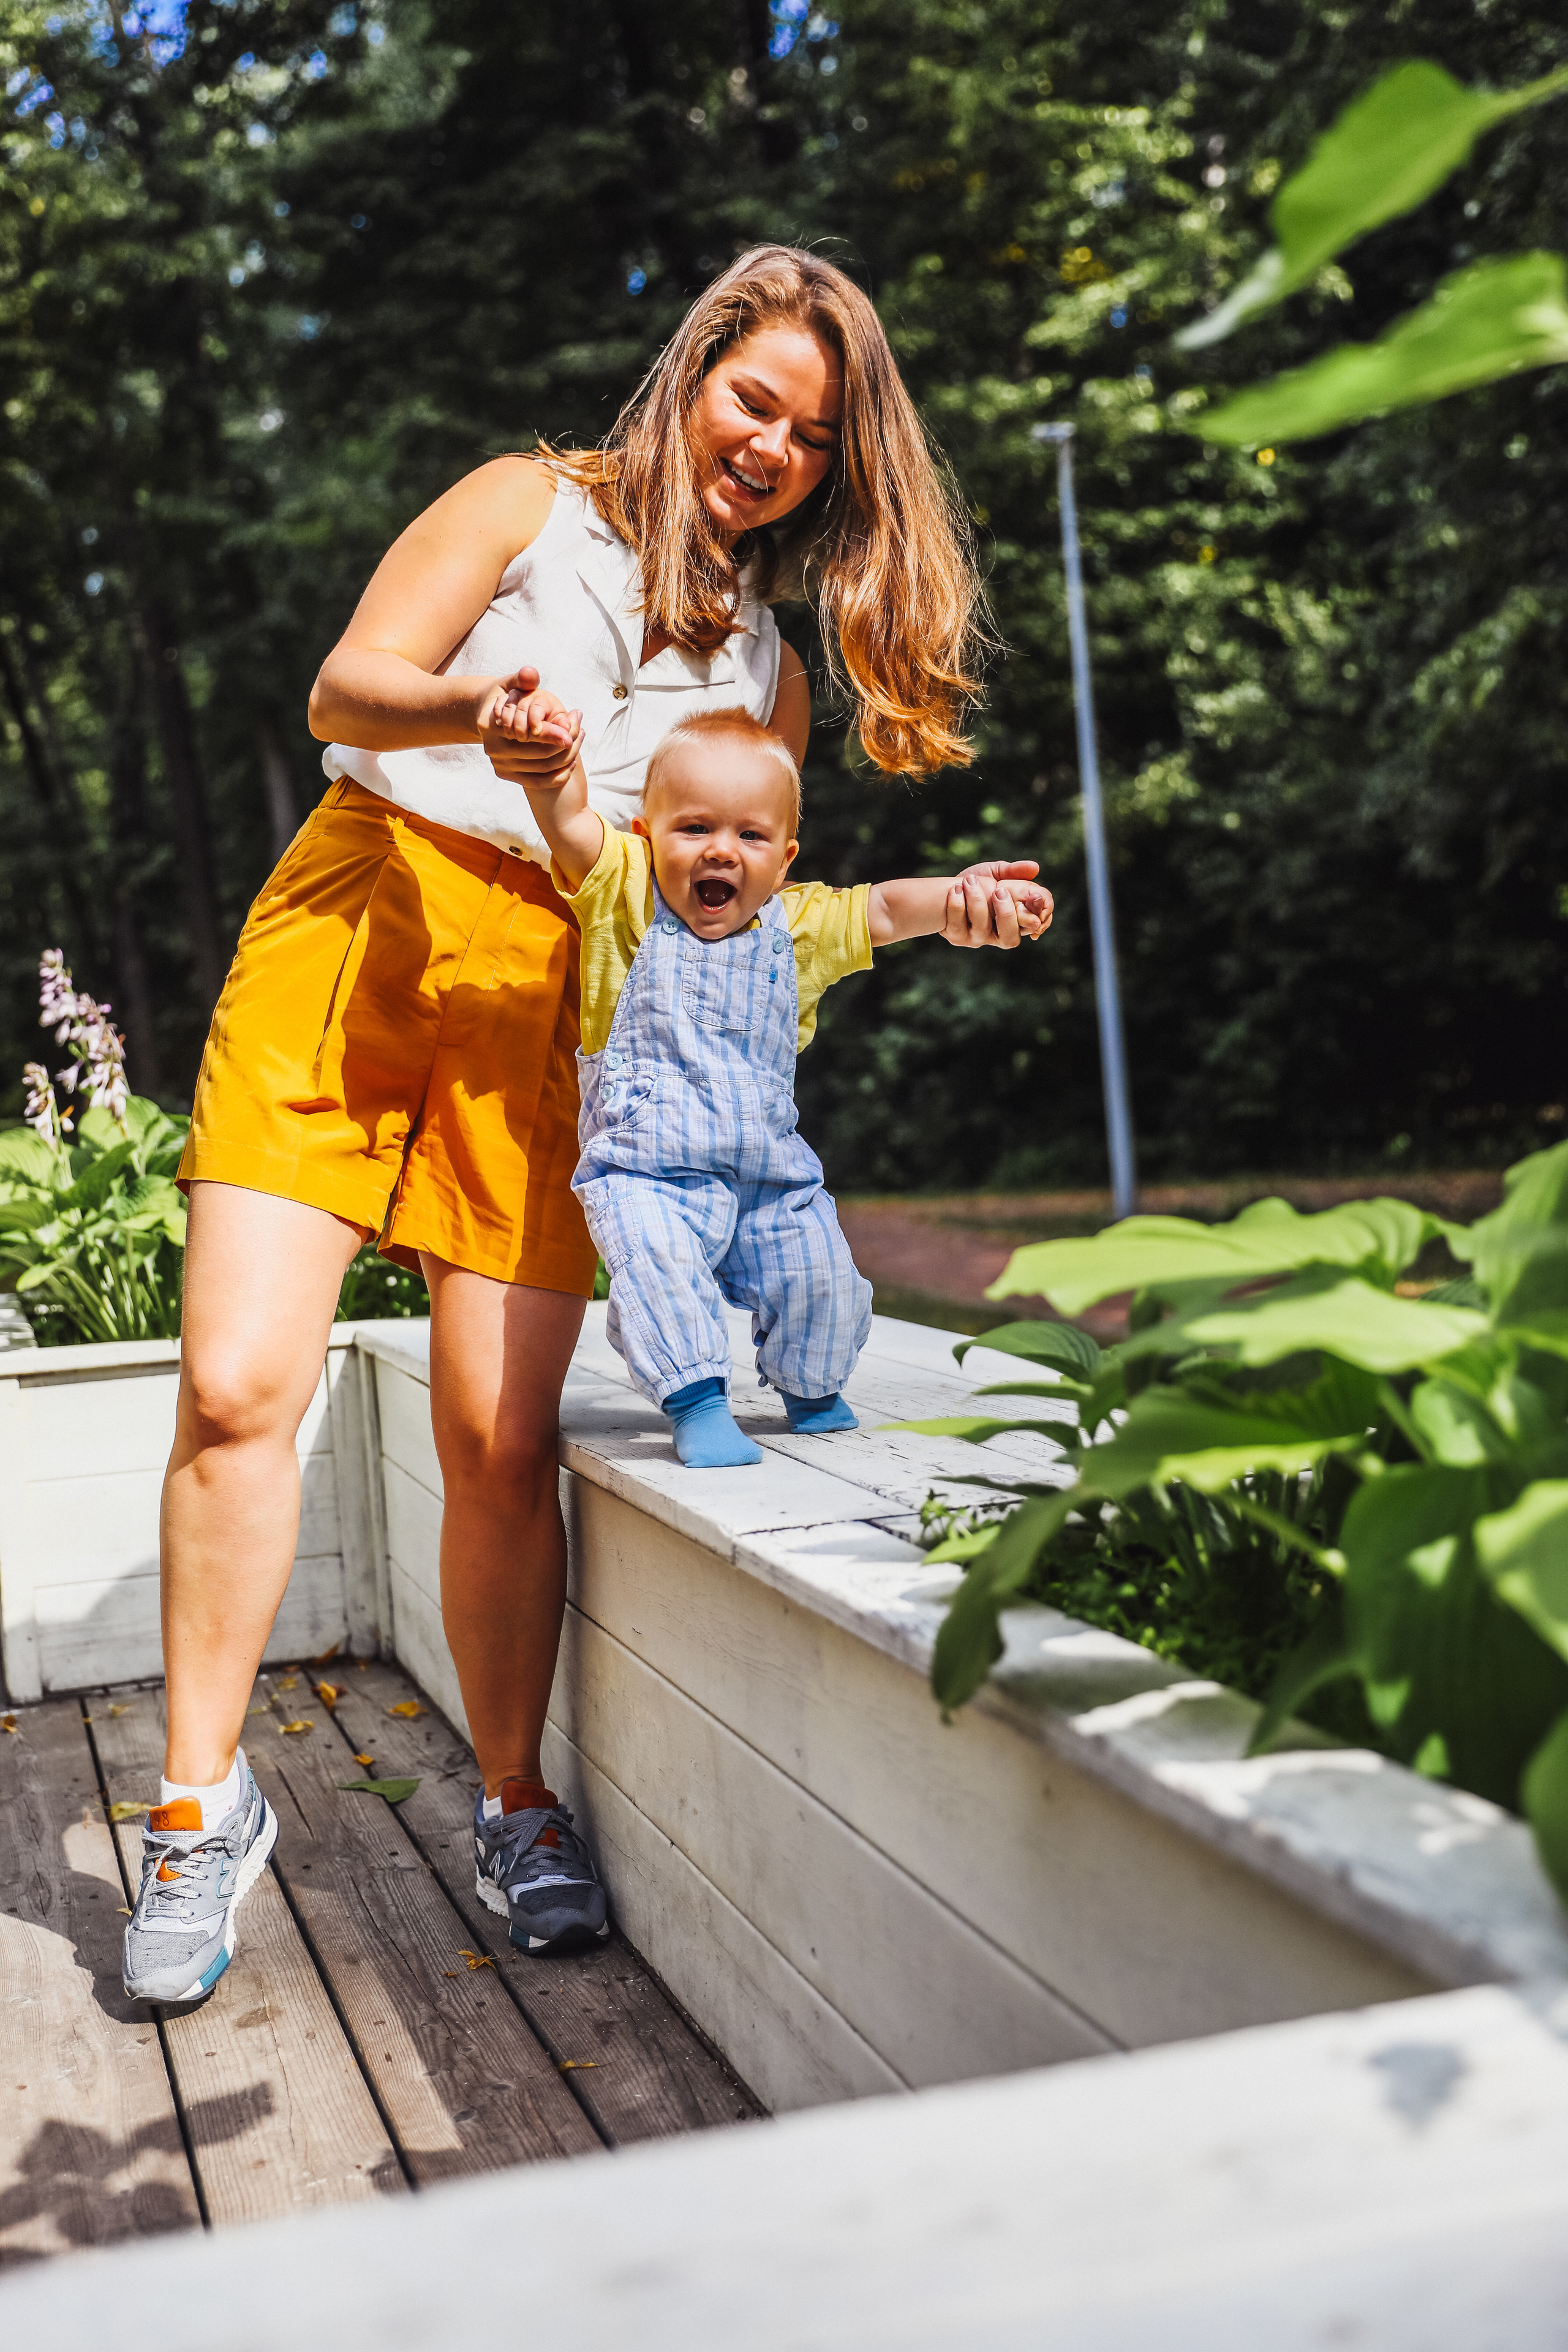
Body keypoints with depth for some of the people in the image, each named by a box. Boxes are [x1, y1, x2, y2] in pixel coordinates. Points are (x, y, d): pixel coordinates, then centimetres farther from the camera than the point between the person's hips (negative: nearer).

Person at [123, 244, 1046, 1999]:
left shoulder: (769, 670, 21)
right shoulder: (535, 504, 12)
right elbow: (344, 686, 0)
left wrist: (931, 910, 2)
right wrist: (476, 707, -22)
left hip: (552, 1006, 2)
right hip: (353, 924, -2)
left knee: (499, 1438, -6)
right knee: (238, 1386, -12)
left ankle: (514, 1804, 14)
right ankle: (201, 1804, 5)